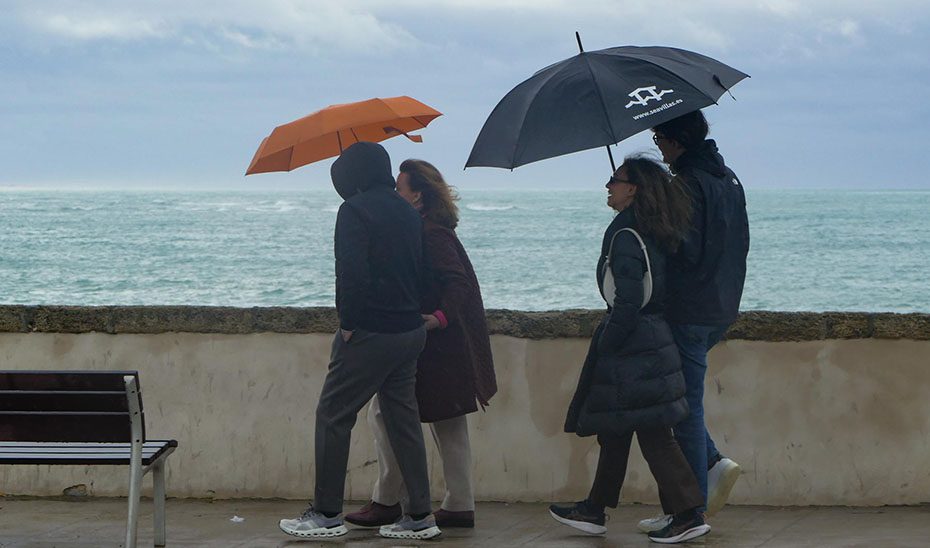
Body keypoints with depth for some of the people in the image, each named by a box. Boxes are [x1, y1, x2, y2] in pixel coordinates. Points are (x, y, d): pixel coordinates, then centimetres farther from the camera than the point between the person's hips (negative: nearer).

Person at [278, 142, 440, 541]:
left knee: (333, 416, 1)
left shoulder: (355, 210, -10)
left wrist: (348, 323, -13)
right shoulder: (408, 212, 15)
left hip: (369, 332, -8)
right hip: (410, 331, 8)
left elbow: (351, 272, -20)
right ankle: (419, 516, 11)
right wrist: (410, 312, 15)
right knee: (403, 419, 12)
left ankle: (327, 514, 2)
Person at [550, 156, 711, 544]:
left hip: (632, 350, -10)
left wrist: (604, 345, -13)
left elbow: (627, 302, -22)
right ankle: (594, 510, 25)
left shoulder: (624, 235, -17)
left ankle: (688, 515, -4)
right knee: (614, 429, 17)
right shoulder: (651, 233, 11)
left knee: (653, 433, -6)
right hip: (653, 337, 10)